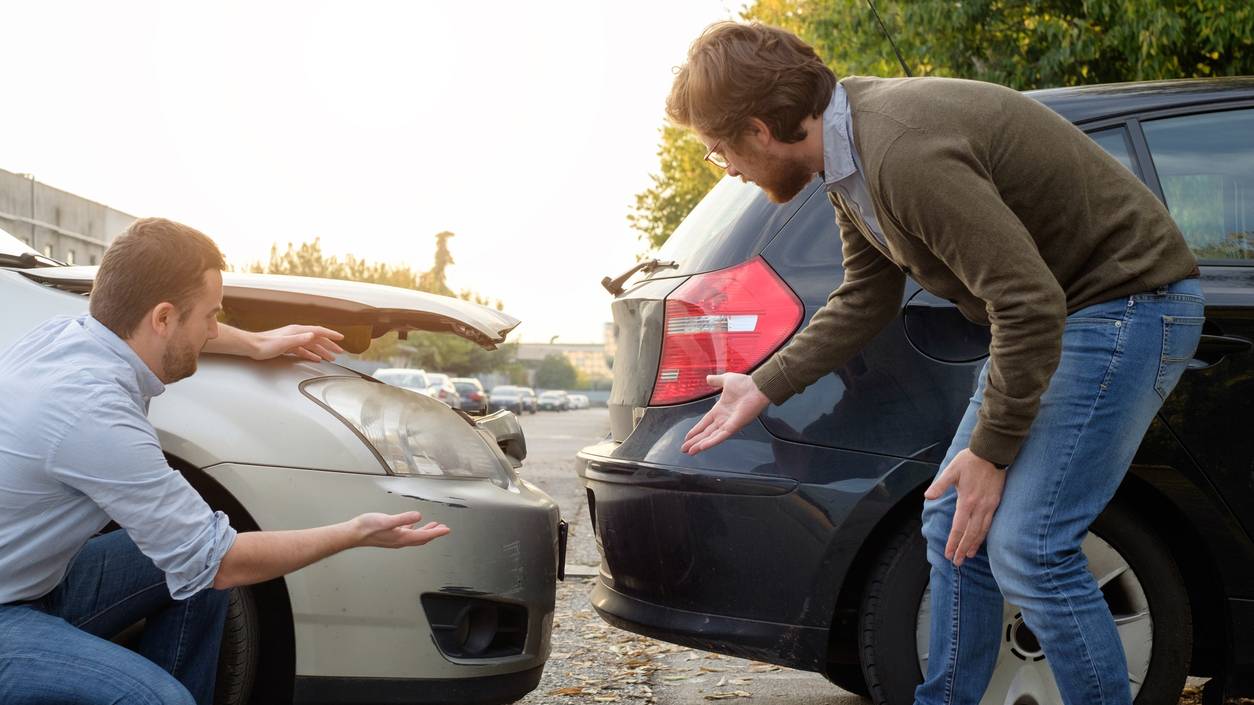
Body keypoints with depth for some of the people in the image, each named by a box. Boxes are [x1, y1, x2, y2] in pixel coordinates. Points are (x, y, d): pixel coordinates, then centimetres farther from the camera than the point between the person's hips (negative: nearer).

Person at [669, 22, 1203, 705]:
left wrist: (991, 450, -18)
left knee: (1026, 546, -14)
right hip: (1049, 307, 10)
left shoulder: (905, 155, -30)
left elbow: (1030, 306, -29)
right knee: (954, 527, 9)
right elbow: (863, 301, 16)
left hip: (1128, 298, -10)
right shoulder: (851, 151, 2)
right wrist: (763, 388, 18)